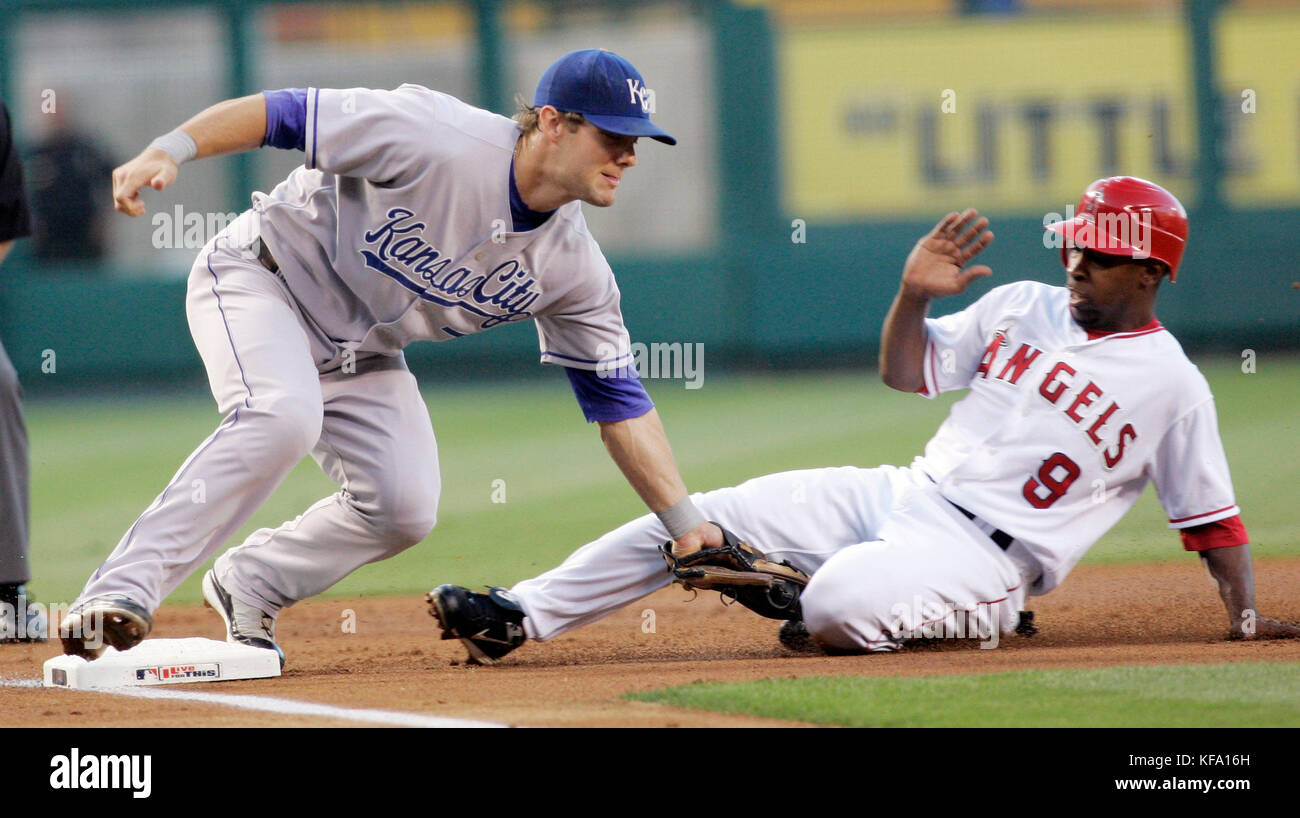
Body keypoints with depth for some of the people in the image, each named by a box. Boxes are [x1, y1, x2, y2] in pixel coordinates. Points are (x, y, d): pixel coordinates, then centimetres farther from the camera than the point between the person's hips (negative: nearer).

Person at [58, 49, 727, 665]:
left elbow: (616, 399, -3)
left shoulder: (571, 264, -10)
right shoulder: (440, 140, -29)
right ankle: (122, 593, -34)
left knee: (404, 509, -9)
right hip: (259, 278, -7)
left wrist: (686, 523, -9)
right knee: (283, 416, -34)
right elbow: (277, 112, -26)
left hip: (362, 353, 7)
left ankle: (248, 585, 15)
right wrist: (170, 151, -40)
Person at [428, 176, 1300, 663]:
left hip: (982, 555, -6)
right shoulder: (1023, 306, 12)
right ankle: (517, 618, 0)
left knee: (840, 604, -36)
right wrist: (914, 296, -2)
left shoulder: (1174, 385, -4)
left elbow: (1212, 517, 1)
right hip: (897, 497, 6)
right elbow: (907, 373, 16)